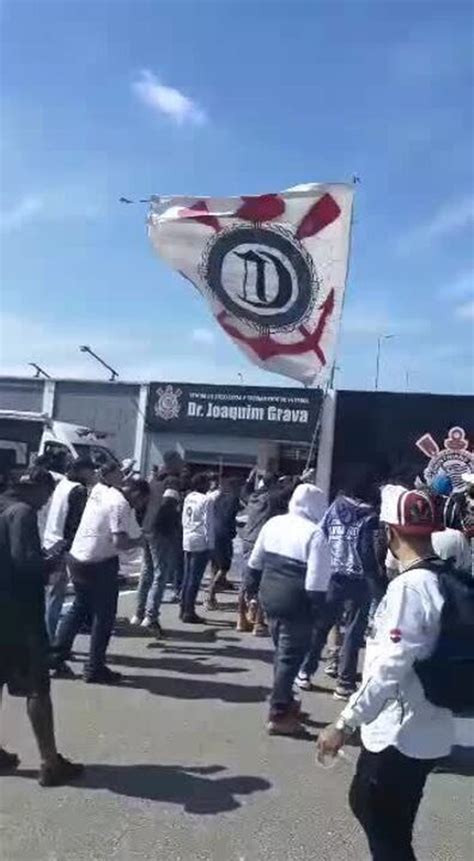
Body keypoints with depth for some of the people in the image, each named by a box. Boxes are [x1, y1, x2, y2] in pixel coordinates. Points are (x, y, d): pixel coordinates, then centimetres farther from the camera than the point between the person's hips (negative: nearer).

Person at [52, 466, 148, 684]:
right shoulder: (121, 505, -18)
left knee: (79, 608, 23)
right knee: (104, 616, 6)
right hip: (100, 564, -8)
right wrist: (140, 541, -9)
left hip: (77, 558, 8)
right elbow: (119, 542, -25)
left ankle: (56, 656, 26)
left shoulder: (100, 489, 4)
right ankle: (94, 668, 13)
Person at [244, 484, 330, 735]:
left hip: (269, 596, 7)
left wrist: (250, 588, 23)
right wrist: (316, 609, -11)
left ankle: (284, 700, 36)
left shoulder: (273, 523, 5)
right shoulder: (315, 534, -14)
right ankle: (278, 715, 11)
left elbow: (255, 562, 13)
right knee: (291, 656, 4)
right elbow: (316, 580, -19)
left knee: (281, 651, 22)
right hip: (296, 603, -7)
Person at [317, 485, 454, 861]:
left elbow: (390, 669, -27)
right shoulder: (443, 579, 1)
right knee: (366, 803, 25)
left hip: (402, 734, -8)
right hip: (424, 729, 8)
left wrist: (345, 723, -21)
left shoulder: (409, 587, -24)